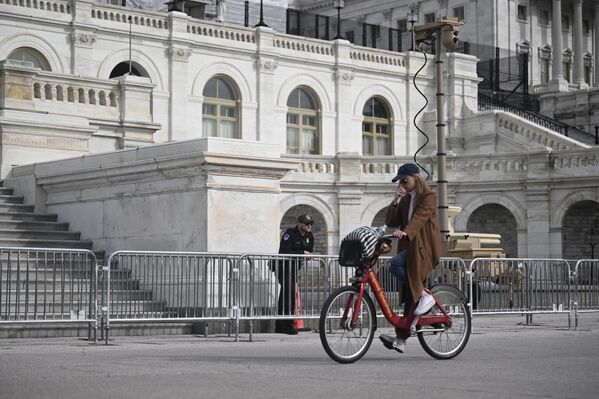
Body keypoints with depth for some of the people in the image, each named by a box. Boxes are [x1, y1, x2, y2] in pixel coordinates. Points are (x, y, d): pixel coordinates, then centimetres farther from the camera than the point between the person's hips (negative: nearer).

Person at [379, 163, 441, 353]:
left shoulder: (428, 196, -4)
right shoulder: (405, 200, 19)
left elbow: (420, 216, -22)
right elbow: (390, 222, 9)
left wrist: (405, 232, -39)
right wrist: (396, 200, -3)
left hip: (423, 247, -7)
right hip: (409, 247, 7)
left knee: (395, 264, -30)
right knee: (409, 295, 3)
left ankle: (425, 295, -17)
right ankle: (400, 339, 0)